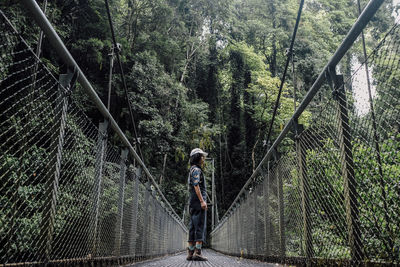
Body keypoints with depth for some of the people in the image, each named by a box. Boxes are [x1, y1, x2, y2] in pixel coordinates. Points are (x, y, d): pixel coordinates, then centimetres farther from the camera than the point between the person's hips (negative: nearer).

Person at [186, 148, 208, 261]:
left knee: (193, 227, 6)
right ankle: (197, 253, -14)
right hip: (198, 201, -10)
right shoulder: (196, 169, -6)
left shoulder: (192, 170, 24)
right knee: (200, 226, -11)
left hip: (192, 203, 10)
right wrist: (202, 201, -23)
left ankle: (190, 253, 6)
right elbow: (196, 185, -18)